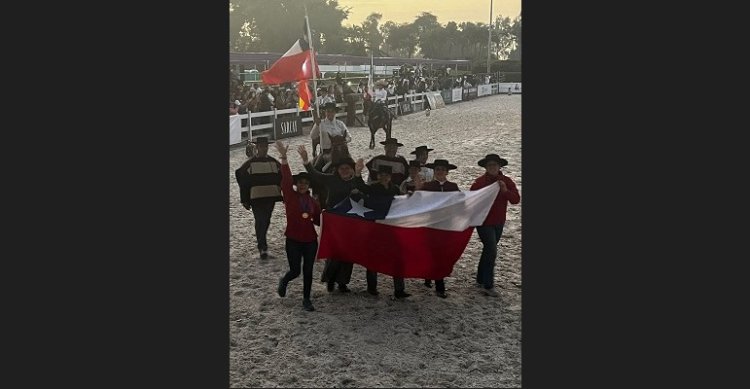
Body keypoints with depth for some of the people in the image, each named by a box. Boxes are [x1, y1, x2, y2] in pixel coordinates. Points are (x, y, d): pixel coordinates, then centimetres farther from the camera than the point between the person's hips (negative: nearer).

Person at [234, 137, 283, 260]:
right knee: (260, 221, -10)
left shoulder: (274, 163, 5)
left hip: (271, 197, 4)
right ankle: (263, 248, -7)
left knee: (266, 221, 15)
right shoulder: (250, 164, -4)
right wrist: (245, 200, -3)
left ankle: (261, 239, 38)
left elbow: (280, 179, 11)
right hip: (256, 198, -4)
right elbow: (243, 182, -2)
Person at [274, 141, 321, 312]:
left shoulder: (312, 201, 6)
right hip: (293, 240, -3)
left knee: (308, 271, 6)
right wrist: (284, 158, -36)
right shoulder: (290, 196, -6)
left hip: (310, 240, 3)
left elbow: (318, 220, 18)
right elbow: (286, 179, -23)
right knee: (295, 271, 1)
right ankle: (283, 281, 35)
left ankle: (306, 299, 20)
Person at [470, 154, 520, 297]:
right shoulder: (479, 182, -14)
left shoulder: (506, 181, -2)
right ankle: (488, 285, -3)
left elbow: (516, 199, -11)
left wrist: (505, 190, -27)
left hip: (499, 222, 5)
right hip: (484, 222, -5)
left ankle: (481, 280, 31)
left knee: (488, 251, 17)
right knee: (491, 251, -11)